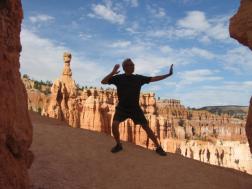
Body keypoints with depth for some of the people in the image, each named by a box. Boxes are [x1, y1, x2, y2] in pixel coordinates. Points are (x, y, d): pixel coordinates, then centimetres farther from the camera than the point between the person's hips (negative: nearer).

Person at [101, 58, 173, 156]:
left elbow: (154, 79, 6)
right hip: (122, 108, -1)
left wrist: (168, 74, 2)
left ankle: (158, 147, 12)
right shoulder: (119, 78, -6)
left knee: (146, 127, -1)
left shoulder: (139, 78, 0)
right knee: (114, 125, -21)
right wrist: (112, 73, -26)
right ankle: (118, 145, 5)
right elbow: (103, 82, -11)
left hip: (135, 108, 1)